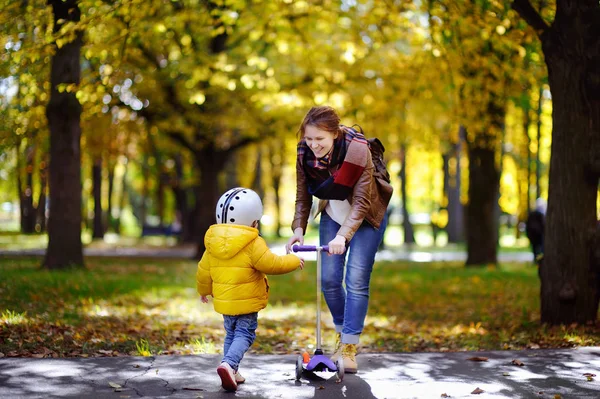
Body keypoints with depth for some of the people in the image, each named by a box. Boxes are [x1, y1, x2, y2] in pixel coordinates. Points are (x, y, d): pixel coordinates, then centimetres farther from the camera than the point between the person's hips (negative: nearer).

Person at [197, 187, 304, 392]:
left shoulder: (213, 244, 6)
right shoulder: (253, 244, -15)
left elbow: (204, 271, 14)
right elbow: (272, 264, -17)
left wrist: (203, 290, 32)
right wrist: (294, 261, -2)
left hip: (224, 301, 7)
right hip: (247, 301, -7)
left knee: (231, 334, 19)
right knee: (244, 335, -3)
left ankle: (232, 372, 18)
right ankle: (228, 363, -24)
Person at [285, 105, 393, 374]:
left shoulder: (357, 150, -31)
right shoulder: (304, 153, -17)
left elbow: (361, 202, -31)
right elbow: (303, 196, -6)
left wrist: (343, 235, -42)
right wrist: (299, 228, -21)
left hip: (365, 217, -4)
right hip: (332, 215, 4)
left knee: (356, 281, -12)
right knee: (328, 279, 0)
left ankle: (348, 348, -6)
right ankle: (342, 333, 22)